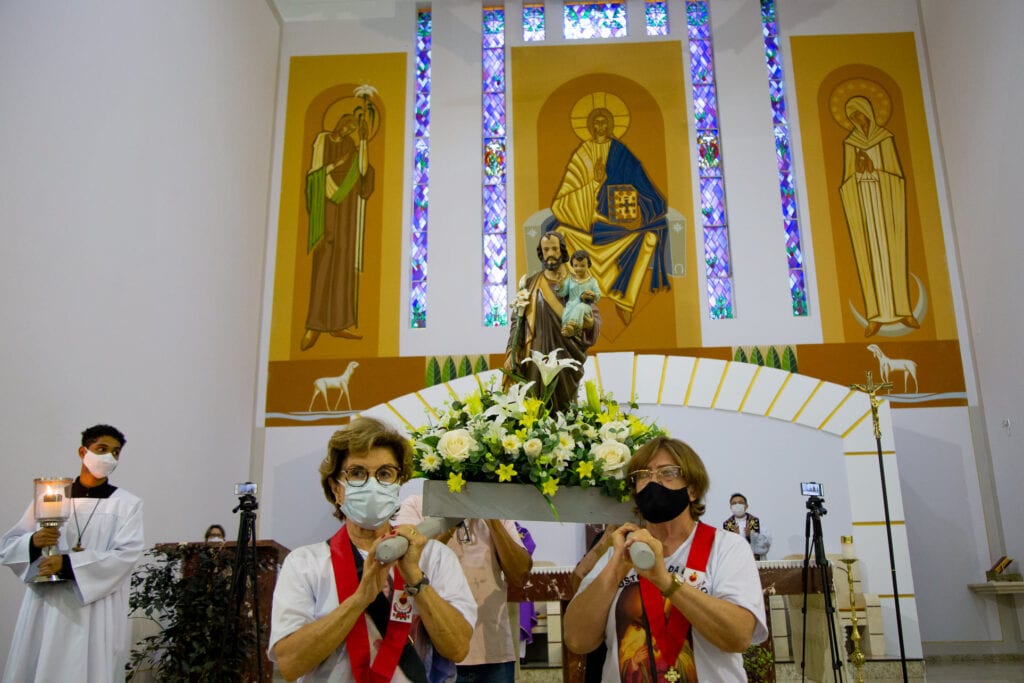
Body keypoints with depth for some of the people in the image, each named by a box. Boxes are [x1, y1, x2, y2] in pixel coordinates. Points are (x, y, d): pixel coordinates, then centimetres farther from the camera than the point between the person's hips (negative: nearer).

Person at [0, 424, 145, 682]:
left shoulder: (128, 504, 3)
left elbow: (127, 554, -9)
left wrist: (68, 563, -17)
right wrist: (33, 542, -11)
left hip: (96, 612, -2)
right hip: (45, 607, 2)